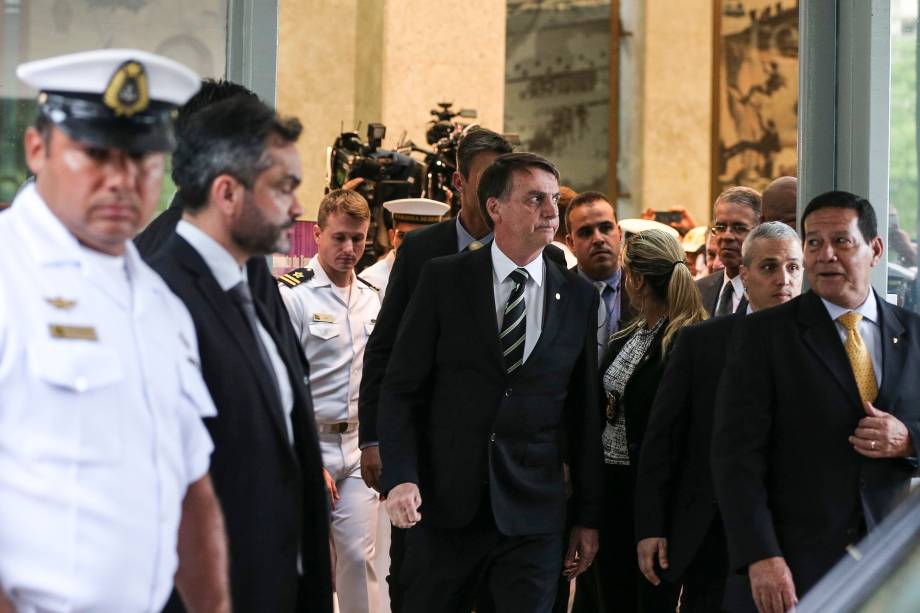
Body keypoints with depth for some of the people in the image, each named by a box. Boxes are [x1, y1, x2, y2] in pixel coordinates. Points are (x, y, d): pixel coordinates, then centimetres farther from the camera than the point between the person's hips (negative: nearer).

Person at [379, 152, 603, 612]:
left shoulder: (578, 297, 7)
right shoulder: (444, 280, 1)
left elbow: (584, 413, 10)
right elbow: (401, 388, 0)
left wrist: (588, 518, 10)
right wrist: (401, 478, -13)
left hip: (533, 517, 1)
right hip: (444, 506, -1)